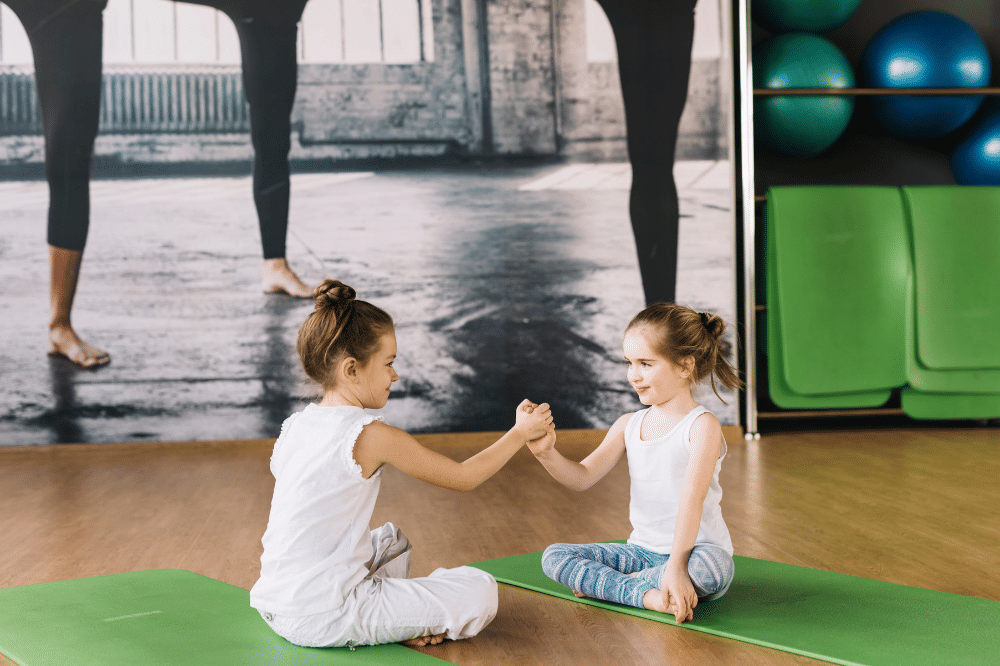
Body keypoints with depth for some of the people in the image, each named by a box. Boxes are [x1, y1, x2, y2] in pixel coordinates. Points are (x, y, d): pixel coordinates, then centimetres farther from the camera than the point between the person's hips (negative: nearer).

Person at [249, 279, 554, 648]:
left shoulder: (294, 426, 7)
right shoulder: (373, 436, -15)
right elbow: (463, 477, -3)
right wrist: (521, 433, 9)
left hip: (273, 604, 8)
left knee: (391, 540, 32)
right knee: (481, 590, -5)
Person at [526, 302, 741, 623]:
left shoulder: (702, 425, -13)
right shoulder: (628, 425, 7)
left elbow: (692, 497, -26)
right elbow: (583, 477, -2)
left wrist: (676, 567, -37)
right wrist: (546, 453, -23)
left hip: (693, 551, -5)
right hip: (643, 550, 5)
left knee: (712, 566, -40)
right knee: (554, 556, -8)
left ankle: (601, 583, -17)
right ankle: (645, 594, -21)